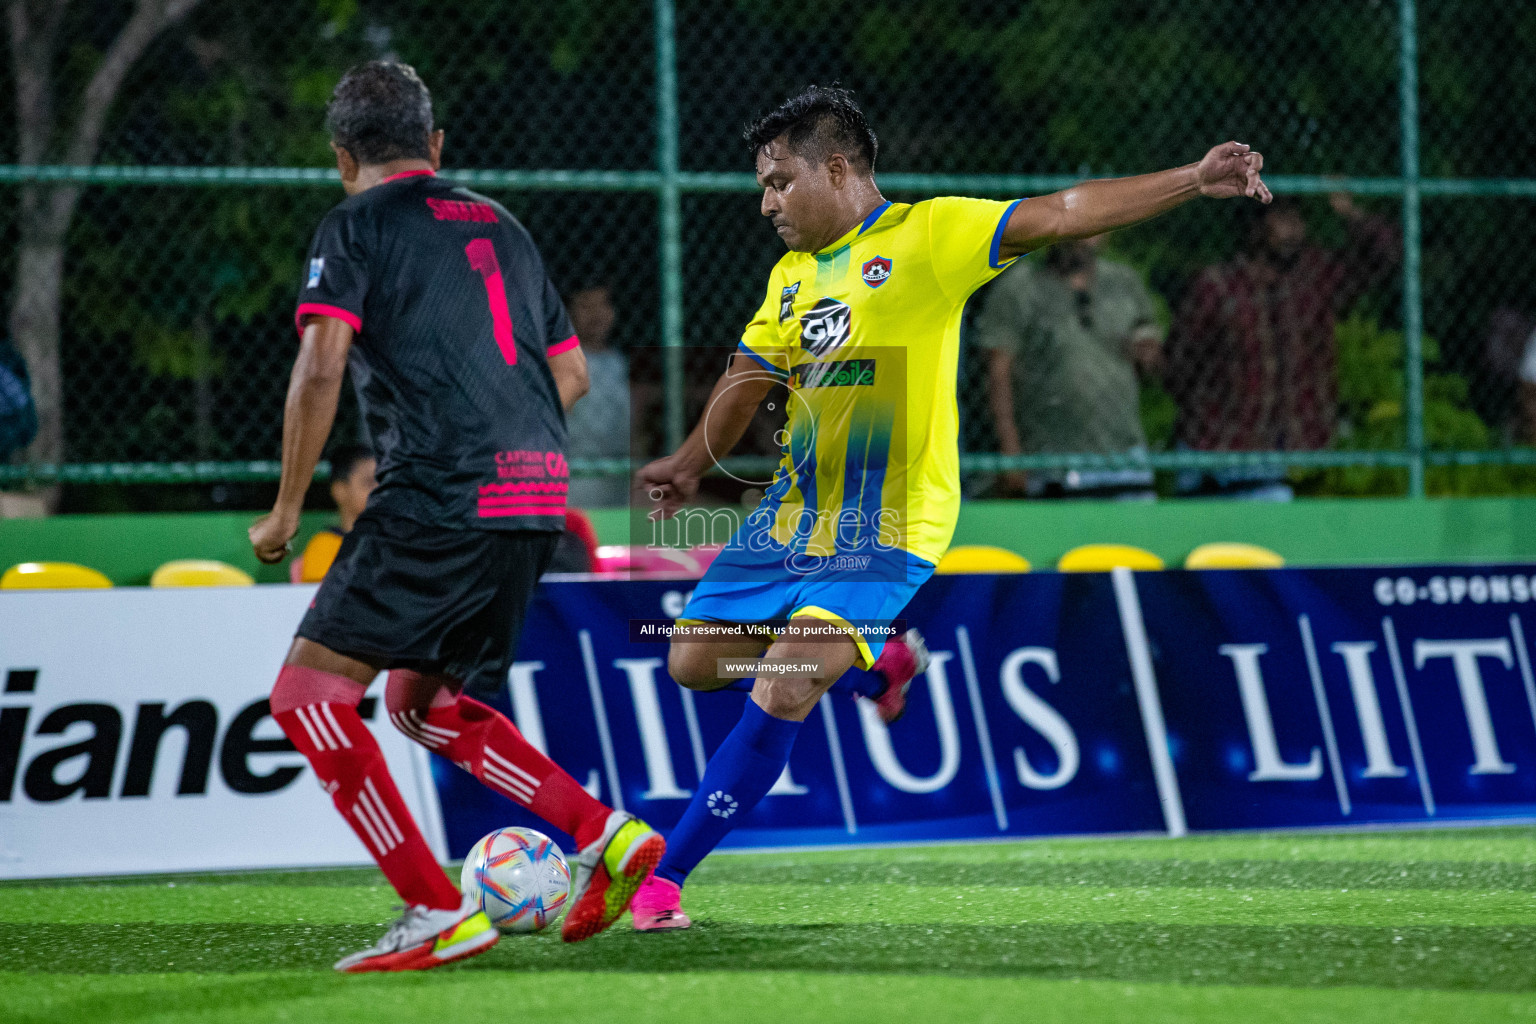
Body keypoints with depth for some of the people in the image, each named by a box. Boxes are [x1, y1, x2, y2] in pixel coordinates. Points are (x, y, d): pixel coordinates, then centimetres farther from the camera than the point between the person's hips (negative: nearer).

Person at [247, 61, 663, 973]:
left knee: (309, 694, -2)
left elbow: (322, 366, -11)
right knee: (418, 696, 23)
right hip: (537, 494, 8)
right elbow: (571, 369, 24)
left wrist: (287, 511, -4)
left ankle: (439, 913, -12)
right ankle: (607, 836, 11)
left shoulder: (358, 224, 2)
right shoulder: (499, 224, 22)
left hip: (440, 497, -8)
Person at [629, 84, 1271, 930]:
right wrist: (691, 464, 12)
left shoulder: (927, 235, -7)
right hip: (795, 511, 8)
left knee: (780, 696, -18)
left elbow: (1061, 216, -13)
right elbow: (748, 378, 24)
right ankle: (874, 659, 29)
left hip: (884, 532, -8)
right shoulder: (792, 276, 13)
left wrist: (1193, 181, -21)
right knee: (694, 661, 9)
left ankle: (665, 878, -11)